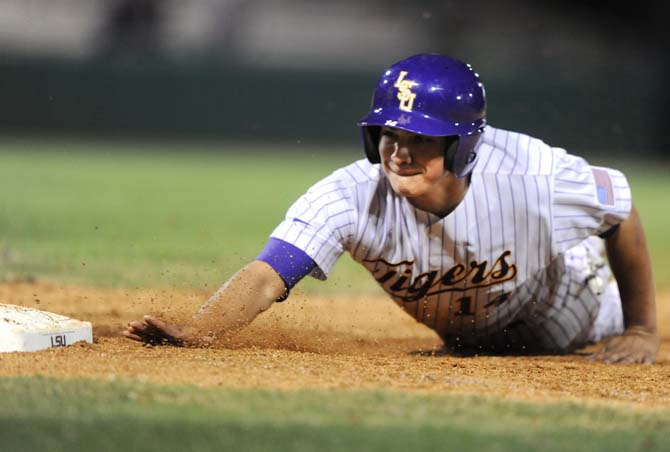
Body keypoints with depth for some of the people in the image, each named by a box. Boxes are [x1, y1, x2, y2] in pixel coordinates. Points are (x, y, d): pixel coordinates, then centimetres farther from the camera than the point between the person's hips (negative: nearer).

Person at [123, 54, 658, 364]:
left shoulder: (537, 179, -43)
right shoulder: (353, 197, -42)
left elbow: (621, 204, -23)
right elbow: (267, 276, -53)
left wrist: (642, 328, -15)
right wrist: (192, 333, -73)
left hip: (547, 307, -2)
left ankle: (585, 263, 55)